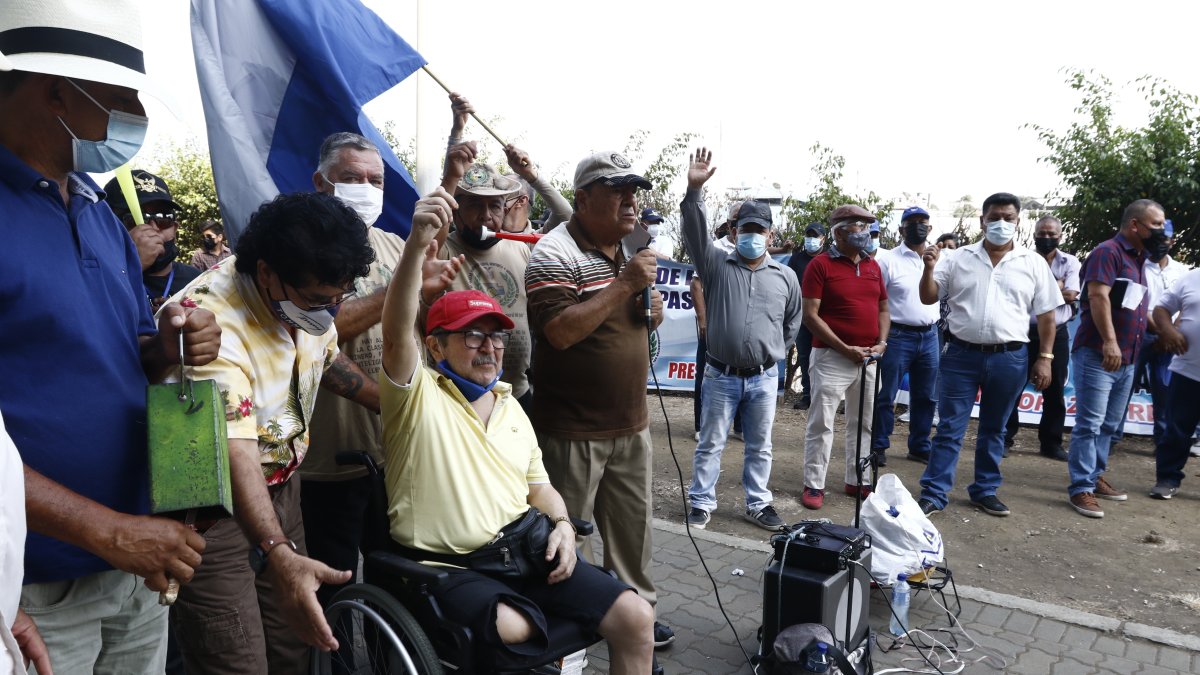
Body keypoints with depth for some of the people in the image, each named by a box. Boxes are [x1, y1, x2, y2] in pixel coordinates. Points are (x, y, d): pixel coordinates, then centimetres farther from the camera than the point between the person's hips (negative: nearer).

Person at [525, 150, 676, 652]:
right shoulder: (555, 254, -15)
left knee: (634, 522, 18)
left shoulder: (629, 251, 11)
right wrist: (624, 283, -25)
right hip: (573, 431, -7)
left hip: (630, 424, 8)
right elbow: (560, 332, -26)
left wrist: (651, 310, -1)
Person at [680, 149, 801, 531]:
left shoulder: (785, 276, 3)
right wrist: (695, 190, -30)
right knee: (710, 444, 8)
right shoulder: (717, 265, -2)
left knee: (760, 447, 13)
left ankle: (758, 505, 27)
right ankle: (702, 502, 21)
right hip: (721, 375, -1)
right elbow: (695, 232, -17)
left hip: (764, 378, 2)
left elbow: (792, 323, 16)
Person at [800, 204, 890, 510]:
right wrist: (845, 349, -16)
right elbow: (810, 315, -13)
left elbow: (883, 308, 18)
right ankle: (814, 485, 8)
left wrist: (882, 342, 0)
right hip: (832, 358, -6)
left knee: (863, 423, 14)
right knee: (821, 423, -1)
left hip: (869, 359, 6)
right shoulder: (821, 265, -8)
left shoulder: (872, 265, 11)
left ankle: (857, 481, 26)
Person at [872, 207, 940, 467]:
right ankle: (878, 447, 10)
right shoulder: (888, 261, -4)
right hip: (898, 336, -5)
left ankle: (920, 447, 24)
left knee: (925, 397, 12)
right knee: (886, 396, 0)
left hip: (929, 336, 5)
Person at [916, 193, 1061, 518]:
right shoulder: (958, 258, 2)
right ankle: (934, 493, 7)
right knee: (950, 428, 2)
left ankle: (985, 490, 26)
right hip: (961, 355, -1)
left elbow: (1046, 314, 5)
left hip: (1009, 359, 1)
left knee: (993, 430, 14)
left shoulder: (1033, 263, 3)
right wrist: (929, 268, -18)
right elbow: (928, 298, 1)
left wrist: (1045, 357, 0)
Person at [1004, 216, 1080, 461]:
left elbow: (1071, 294, -9)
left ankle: (1051, 442, 19)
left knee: (1054, 391, 8)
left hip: (1056, 334, 2)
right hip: (1024, 331, -2)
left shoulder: (1070, 262, 4)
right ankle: (1005, 438, 12)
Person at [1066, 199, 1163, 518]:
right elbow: (1098, 296, -23)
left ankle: (1095, 477, 25)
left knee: (1109, 425, 15)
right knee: (1089, 425, -7)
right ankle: (1081, 488, -3)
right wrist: (1109, 341, -31)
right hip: (1098, 355, -9)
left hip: (1126, 359, 9)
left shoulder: (1138, 259, 18)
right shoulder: (1108, 252, -10)